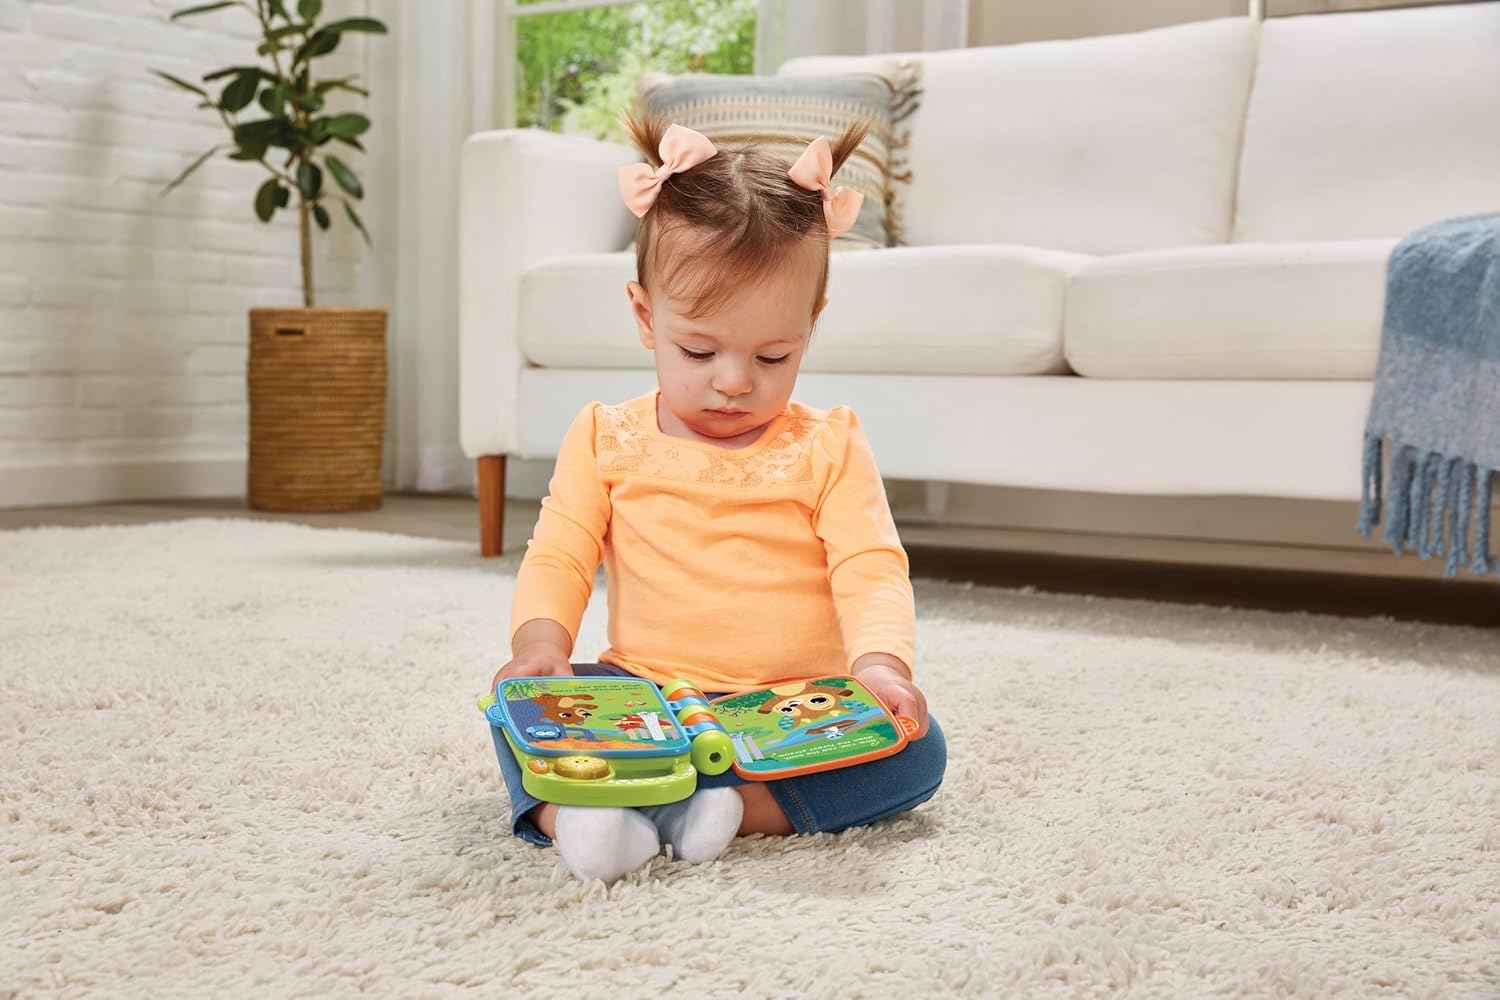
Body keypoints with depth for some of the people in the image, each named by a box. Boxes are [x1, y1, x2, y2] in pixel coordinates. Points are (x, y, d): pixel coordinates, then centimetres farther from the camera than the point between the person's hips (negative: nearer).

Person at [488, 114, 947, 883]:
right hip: (643, 703, 1)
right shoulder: (606, 441, 6)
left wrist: (880, 662, -28)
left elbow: (872, 570, -7)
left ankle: (734, 807, -35)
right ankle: (572, 812, -46)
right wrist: (541, 640, -21)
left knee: (915, 750, -25)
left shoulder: (828, 449, 2)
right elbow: (557, 559, 1)